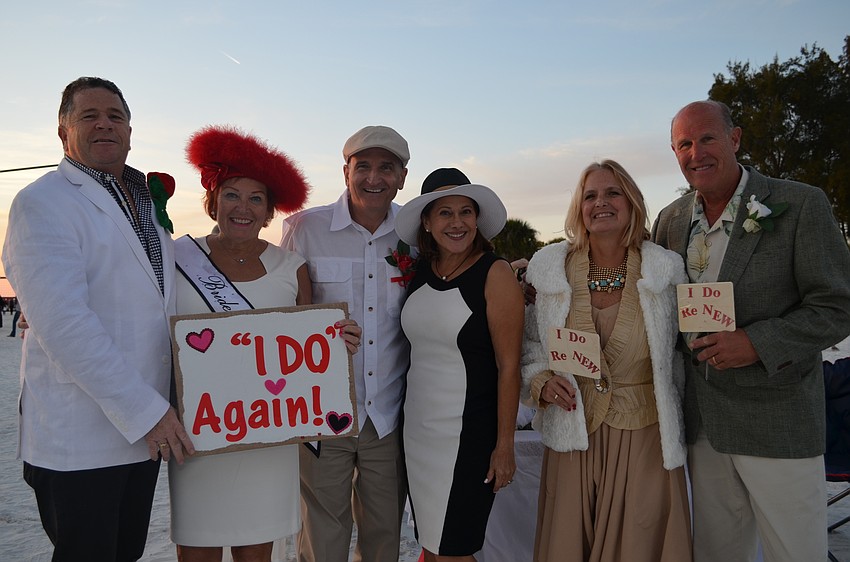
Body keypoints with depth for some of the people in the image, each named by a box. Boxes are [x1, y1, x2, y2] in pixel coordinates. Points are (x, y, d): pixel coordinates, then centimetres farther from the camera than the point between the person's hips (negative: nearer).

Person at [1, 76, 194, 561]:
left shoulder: (147, 203, 15)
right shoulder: (41, 203, -9)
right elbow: (62, 324, -20)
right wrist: (147, 412, -21)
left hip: (146, 431, 7)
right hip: (78, 442, -7)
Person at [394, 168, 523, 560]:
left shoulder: (495, 274, -12)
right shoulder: (418, 270, 4)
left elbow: (508, 367, -12)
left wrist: (504, 446, -11)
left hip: (469, 432, -5)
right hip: (417, 428, 6)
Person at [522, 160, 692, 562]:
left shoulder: (667, 270, -4)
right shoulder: (548, 267, -1)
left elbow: (680, 355, 6)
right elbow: (530, 348, 8)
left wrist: (675, 428, 6)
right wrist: (541, 383, -10)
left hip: (645, 439, 0)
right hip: (573, 440, 1)